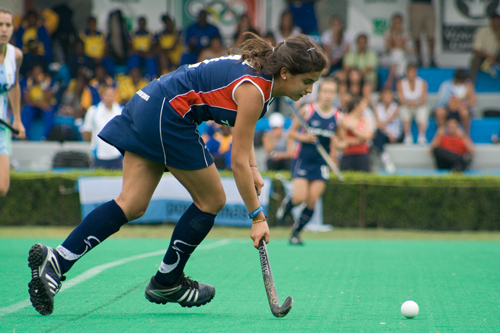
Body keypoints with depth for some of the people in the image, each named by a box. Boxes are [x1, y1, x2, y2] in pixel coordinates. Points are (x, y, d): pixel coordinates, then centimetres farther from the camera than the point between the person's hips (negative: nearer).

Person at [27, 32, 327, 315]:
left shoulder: (257, 70, 10)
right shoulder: (253, 91, -17)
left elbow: (242, 131, 27)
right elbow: (238, 162, -15)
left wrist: (253, 169, 14)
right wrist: (258, 217, -11)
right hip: (169, 116, -9)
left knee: (132, 205, 1)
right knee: (212, 200, 4)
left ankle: (56, 260, -12)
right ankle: (166, 283, 15)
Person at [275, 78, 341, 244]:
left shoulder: (337, 117, 1)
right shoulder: (308, 110, -7)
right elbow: (291, 131, 2)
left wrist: (334, 150, -4)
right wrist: (303, 137, -17)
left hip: (321, 162, 3)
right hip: (302, 160, -3)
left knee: (312, 203, -6)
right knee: (299, 198, -16)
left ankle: (296, 233, 12)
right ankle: (285, 205, 21)